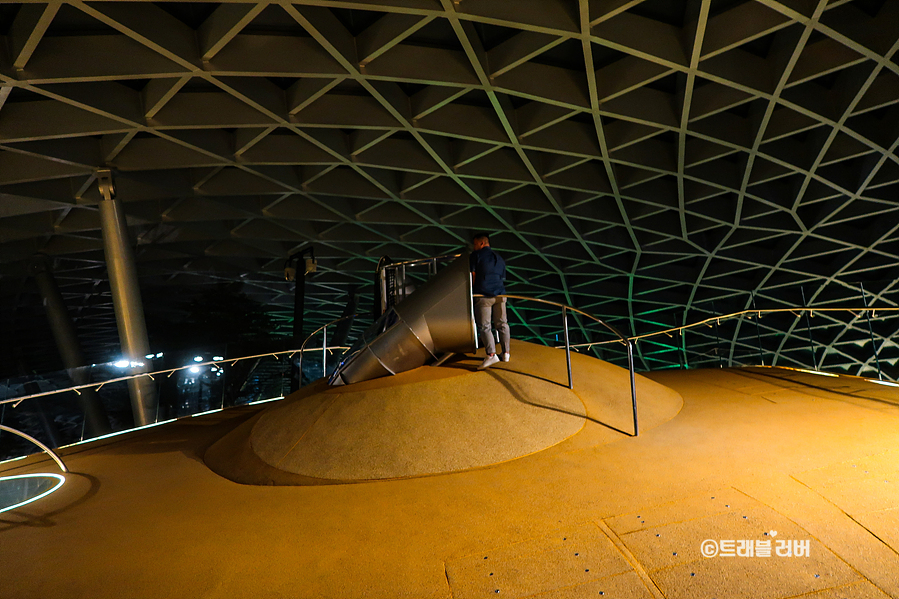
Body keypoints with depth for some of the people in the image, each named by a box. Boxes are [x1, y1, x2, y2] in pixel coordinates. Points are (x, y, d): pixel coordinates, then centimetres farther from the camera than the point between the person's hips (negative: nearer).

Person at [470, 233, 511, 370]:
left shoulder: (476, 255, 3)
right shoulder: (499, 259, 21)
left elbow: (472, 275, -2)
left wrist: (470, 292, 9)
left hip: (483, 296, -5)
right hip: (500, 294, 6)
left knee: (484, 327, -4)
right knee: (502, 324, 13)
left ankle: (491, 354, -15)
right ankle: (506, 353, 18)